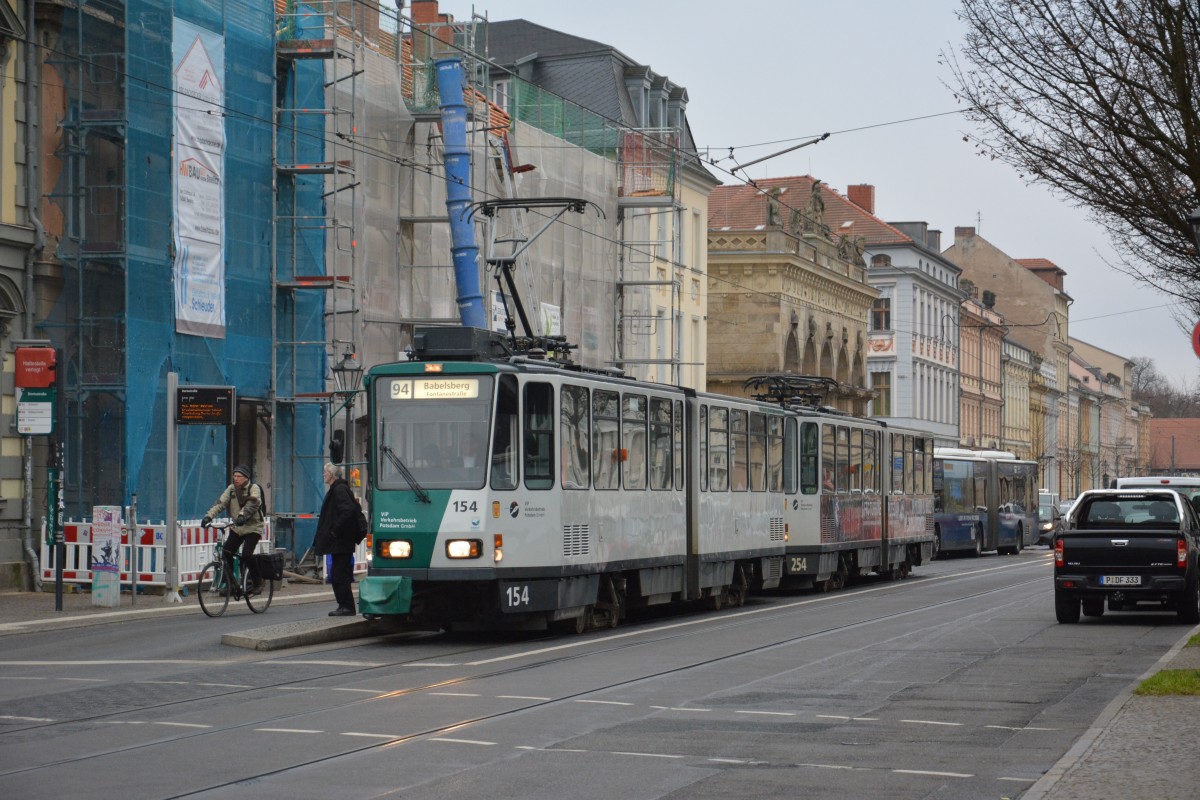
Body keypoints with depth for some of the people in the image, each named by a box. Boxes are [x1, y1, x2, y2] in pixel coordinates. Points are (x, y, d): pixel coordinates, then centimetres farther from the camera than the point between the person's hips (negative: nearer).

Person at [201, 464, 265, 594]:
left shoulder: (254, 488, -12)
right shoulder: (231, 489, 3)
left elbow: (252, 504, -30)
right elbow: (220, 503, -8)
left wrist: (242, 516, -49)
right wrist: (209, 516, -24)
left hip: (252, 528, -5)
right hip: (237, 528, 5)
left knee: (247, 554, -20)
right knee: (226, 554, -6)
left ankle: (257, 583, -2)